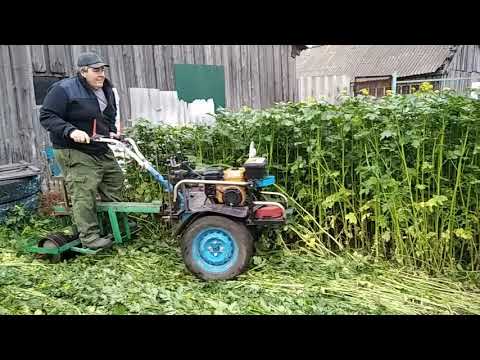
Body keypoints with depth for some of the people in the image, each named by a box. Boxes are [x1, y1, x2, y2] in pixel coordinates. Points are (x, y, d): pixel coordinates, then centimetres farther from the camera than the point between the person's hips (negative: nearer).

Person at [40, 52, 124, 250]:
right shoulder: (63, 89, -13)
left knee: (115, 181, 13)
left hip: (101, 150, 8)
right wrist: (70, 131, -28)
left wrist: (111, 131, 8)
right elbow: (46, 116, -15)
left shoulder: (107, 90, 12)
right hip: (74, 152, -8)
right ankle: (89, 237, -4)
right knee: (84, 193, -13)